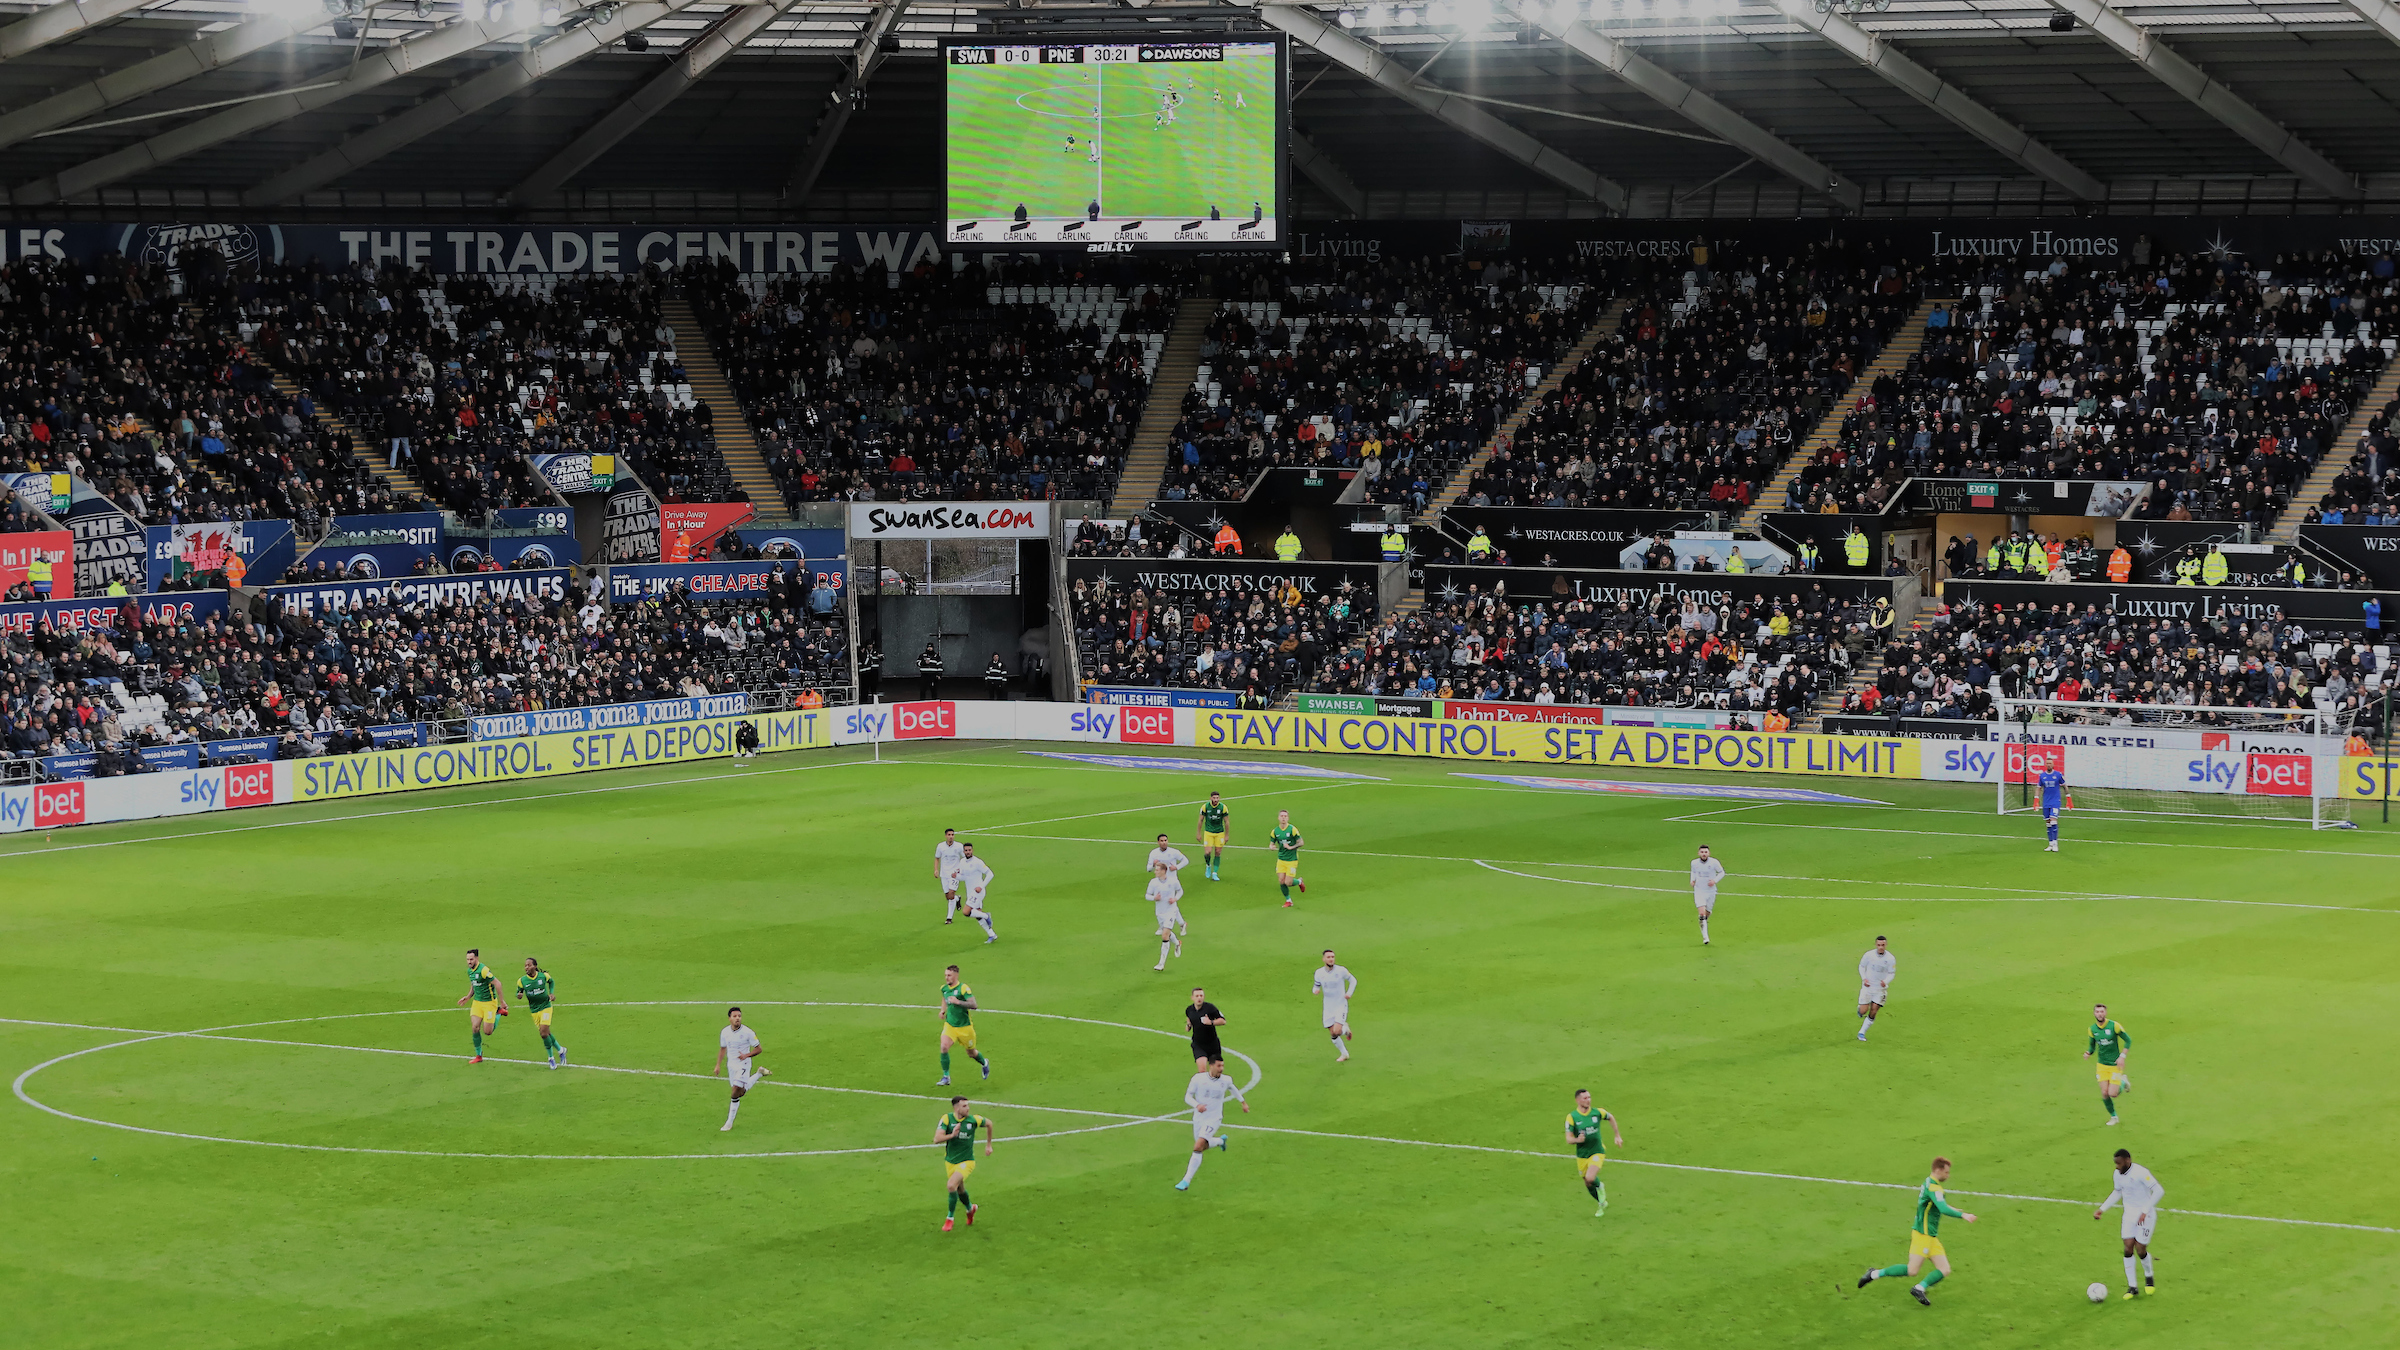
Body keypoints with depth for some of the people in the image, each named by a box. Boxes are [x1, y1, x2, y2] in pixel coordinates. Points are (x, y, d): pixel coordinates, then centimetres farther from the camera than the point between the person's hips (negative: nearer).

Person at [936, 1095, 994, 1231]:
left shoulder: (973, 1120, -13)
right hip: (950, 1162, 3)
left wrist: (989, 1144, 15)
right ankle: (970, 1208, 51)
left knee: (951, 1185, -23)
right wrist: (952, 1135, -39)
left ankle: (950, 1218, -4)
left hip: (966, 1162, -3)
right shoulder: (947, 1118, -14)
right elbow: (937, 1139, -22)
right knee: (960, 1190, 17)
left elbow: (989, 1123, 9)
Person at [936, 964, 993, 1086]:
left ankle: (984, 1063, 48)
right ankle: (946, 1077, -10)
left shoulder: (963, 988, -18)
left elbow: (973, 1005, -25)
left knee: (971, 1053, 13)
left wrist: (958, 1002, -34)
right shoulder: (944, 988, 2)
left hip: (964, 1026, -4)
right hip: (950, 1025, 4)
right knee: (944, 1047, -20)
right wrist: (943, 1010, 11)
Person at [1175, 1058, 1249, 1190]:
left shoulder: (1226, 1080, -4)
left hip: (1214, 1119, -2)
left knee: (1198, 1147, -19)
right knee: (1204, 1146, 20)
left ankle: (1186, 1181, -14)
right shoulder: (1198, 1078, -10)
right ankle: (1221, 1140, 54)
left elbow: (1232, 1088, 20)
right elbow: (1188, 1096, -7)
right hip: (1198, 1118, 2)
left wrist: (1243, 1102, 32)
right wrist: (1197, 1105, -28)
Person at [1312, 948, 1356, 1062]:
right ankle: (1344, 1054, 27)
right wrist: (1316, 991, -15)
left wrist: (1349, 993, -11)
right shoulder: (1319, 973, -3)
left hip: (1341, 1005, -3)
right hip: (1328, 1008, 3)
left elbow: (1353, 980, 5)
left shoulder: (1341, 970, -11)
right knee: (1332, 1035, 4)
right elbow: (1316, 986, 9)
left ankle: (1345, 1028, 18)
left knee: (1336, 1031, -18)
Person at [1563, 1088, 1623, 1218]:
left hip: (1597, 1152, -2)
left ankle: (1600, 1187, 11)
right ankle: (1602, 1204, 39)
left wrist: (1618, 1136, 16)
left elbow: (1611, 1118, 15)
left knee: (1590, 1178, -24)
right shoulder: (1572, 1117, -11)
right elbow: (1568, 1138, -11)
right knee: (1588, 1184, 12)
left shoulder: (1598, 1112, -7)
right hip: (1582, 1155, 2)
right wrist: (1577, 1140, -33)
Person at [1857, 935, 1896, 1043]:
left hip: (1880, 989, 0)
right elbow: (1861, 966, 6)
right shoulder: (1869, 955, -9)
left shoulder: (1891, 959, -9)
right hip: (1868, 986, 0)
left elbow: (1892, 973, 0)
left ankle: (1862, 1033, 13)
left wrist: (1886, 981, -21)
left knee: (1873, 1013, -3)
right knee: (1863, 1011, -6)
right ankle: (1859, 1009, 32)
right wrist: (1864, 978, -10)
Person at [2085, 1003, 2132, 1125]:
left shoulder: (2114, 1025, -14)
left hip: (2115, 1065, -3)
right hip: (2102, 1065, 3)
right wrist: (2088, 1053, -13)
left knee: (2113, 1094, -8)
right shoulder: (2092, 1029, -1)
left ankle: (2123, 1083, 25)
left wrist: (2123, 1056, -16)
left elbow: (2128, 1040, -6)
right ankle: (2113, 1117, 20)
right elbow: (2092, 1046, 10)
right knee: (2104, 1093, -2)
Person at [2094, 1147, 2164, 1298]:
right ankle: (2132, 1287, 4)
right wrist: (2102, 1209, 13)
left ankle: (2149, 1275, 26)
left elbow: (2159, 1191, -23)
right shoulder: (2117, 1175, 1)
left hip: (2145, 1215, -6)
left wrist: (2145, 1211, -27)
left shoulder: (2141, 1173, -23)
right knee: (2128, 1248, -4)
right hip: (2129, 1214, 6)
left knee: (2140, 1249, -6)